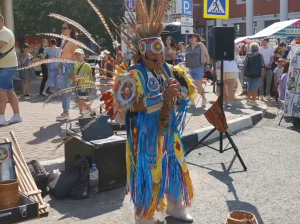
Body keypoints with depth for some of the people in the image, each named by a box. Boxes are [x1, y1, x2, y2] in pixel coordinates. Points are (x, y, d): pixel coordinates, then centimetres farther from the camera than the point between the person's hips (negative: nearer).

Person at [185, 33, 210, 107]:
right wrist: (185, 66, 13)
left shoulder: (200, 45, 1)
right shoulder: (188, 47, 14)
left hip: (198, 68, -5)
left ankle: (204, 98, 10)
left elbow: (207, 55, 4)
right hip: (189, 69, 5)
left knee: (199, 85, -10)